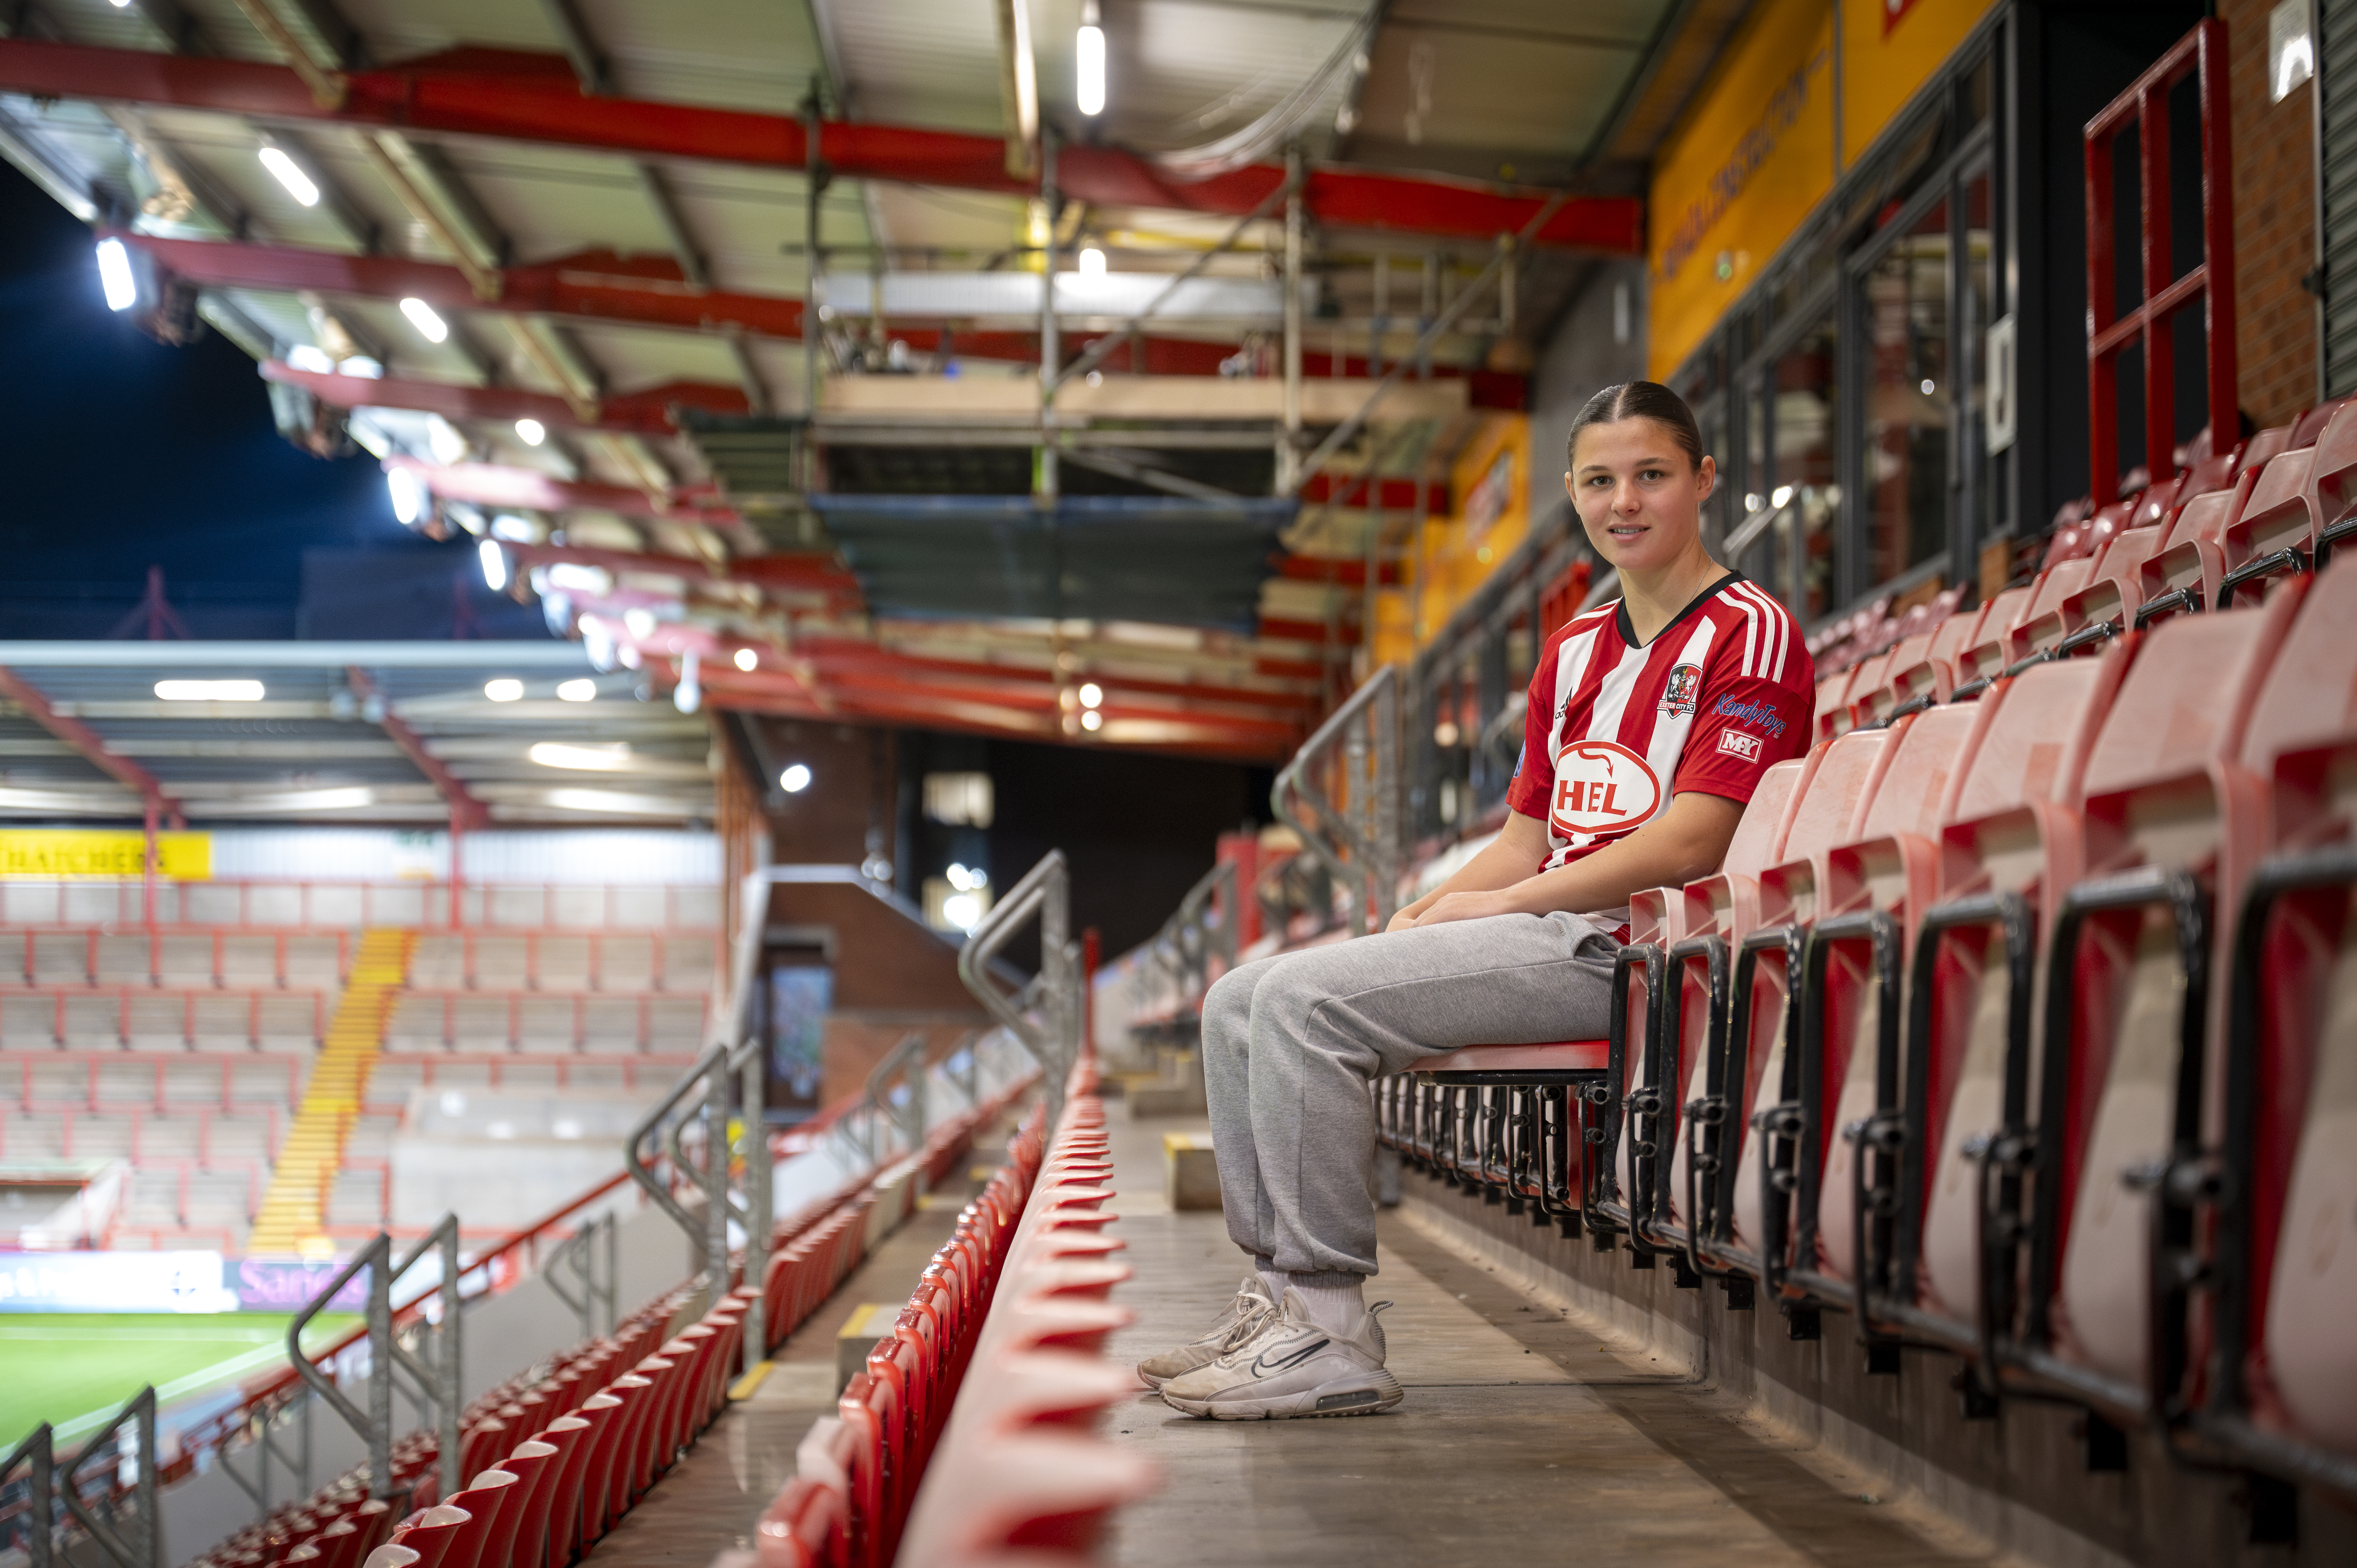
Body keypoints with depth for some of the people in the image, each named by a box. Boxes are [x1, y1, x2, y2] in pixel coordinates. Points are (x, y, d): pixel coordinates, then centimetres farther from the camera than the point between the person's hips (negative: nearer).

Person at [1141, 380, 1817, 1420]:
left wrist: (1498, 904, -13)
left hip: (1622, 951, -9)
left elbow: (1688, 843, -14)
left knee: (1306, 1001, -23)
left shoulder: (1749, 634, -4)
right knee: (1240, 1003, -2)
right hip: (1540, 933, 9)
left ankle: (1331, 1334, -20)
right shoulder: (1574, 651, 22)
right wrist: (1426, 915, 0)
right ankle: (1283, 1296, -3)